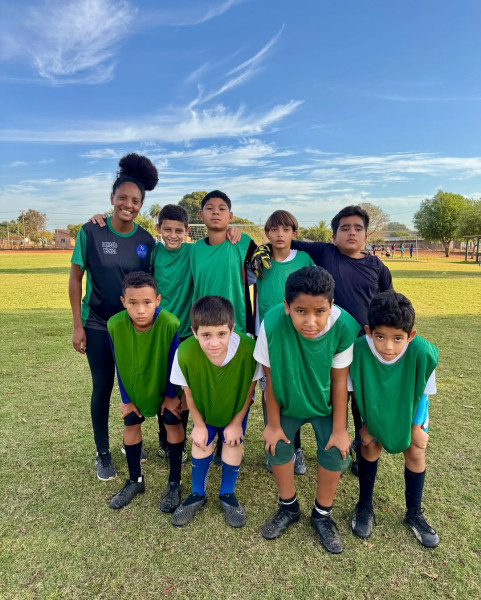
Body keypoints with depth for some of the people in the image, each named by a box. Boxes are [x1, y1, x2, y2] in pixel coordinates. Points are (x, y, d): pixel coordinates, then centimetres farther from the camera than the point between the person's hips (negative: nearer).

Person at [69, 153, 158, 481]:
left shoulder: (146, 240, -4)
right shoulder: (91, 231, -10)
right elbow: (75, 278, -5)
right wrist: (78, 325, -7)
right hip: (98, 325, -2)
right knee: (103, 388, 7)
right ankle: (103, 453, 27)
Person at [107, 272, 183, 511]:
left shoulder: (170, 324, -37)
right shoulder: (115, 325, -29)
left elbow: (173, 363, -20)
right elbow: (119, 365, -13)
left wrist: (170, 394, -8)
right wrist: (125, 398, -4)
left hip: (166, 383, -2)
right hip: (134, 384, 3)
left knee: (173, 425, 5)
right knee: (130, 425, 11)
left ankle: (174, 484, 25)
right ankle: (135, 481, 34)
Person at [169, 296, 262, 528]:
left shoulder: (247, 348, -41)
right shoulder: (185, 353, -39)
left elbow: (249, 388, -19)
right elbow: (189, 392, -16)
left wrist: (237, 422, -9)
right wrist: (199, 425, -5)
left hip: (236, 405, 0)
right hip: (203, 406, 0)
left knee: (234, 443, 1)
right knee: (202, 442, 3)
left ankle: (227, 495, 29)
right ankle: (198, 495, 31)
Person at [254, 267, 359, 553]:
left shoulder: (344, 326, -34)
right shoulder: (273, 324, -37)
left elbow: (339, 380, -18)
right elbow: (271, 378, -21)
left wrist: (339, 429, -9)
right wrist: (273, 424, -8)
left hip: (327, 401, 0)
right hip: (286, 401, 0)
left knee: (336, 453, -1)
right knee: (278, 448, 7)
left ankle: (322, 514, 30)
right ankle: (289, 508, 38)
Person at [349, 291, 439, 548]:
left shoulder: (422, 352, -37)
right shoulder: (359, 350, -37)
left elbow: (422, 392, -16)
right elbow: (358, 391, -17)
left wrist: (417, 425, -6)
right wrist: (367, 424, -6)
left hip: (409, 409, 1)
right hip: (375, 409, 0)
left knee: (415, 452, 6)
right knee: (371, 446, 3)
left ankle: (414, 513, 30)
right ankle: (364, 505, 27)